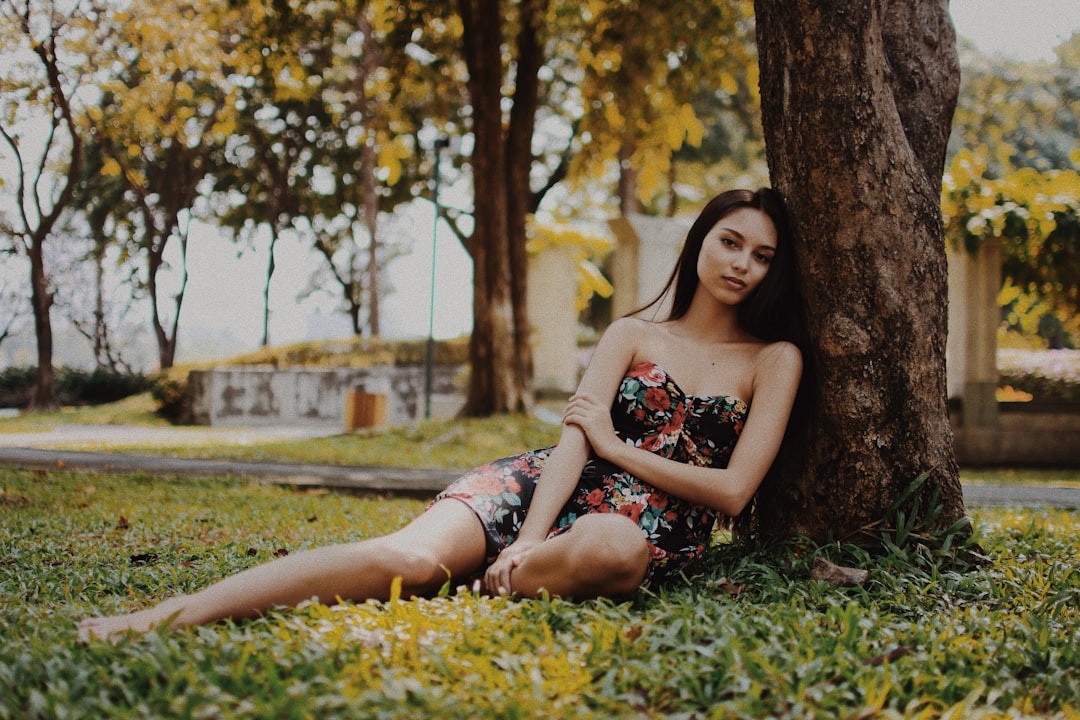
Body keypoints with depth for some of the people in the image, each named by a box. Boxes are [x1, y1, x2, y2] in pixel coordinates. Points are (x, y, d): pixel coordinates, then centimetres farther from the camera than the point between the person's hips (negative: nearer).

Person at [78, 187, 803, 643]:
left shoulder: (775, 360, 9)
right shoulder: (632, 335, 14)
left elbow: (734, 489, -1)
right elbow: (573, 441, -1)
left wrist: (616, 447, -1)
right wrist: (527, 540, -19)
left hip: (656, 523, -1)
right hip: (548, 487, 1)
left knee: (612, 547, -44)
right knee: (409, 555, -30)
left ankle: (475, 580, -26)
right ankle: (176, 615, -37)